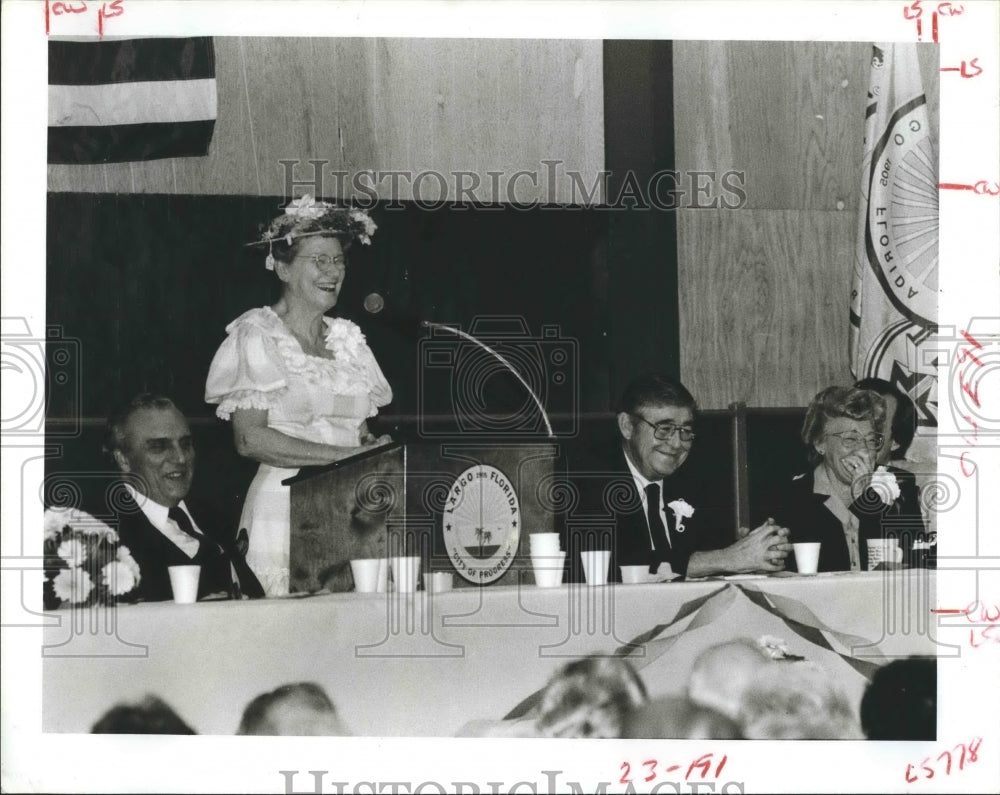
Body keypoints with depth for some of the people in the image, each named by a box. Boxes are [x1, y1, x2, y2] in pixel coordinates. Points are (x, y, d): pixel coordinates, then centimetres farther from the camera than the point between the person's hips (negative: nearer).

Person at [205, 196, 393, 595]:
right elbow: (250, 439, -12)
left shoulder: (346, 338, 16)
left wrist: (375, 450, -5)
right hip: (285, 506, -5)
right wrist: (344, 454, -16)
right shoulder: (257, 336, -2)